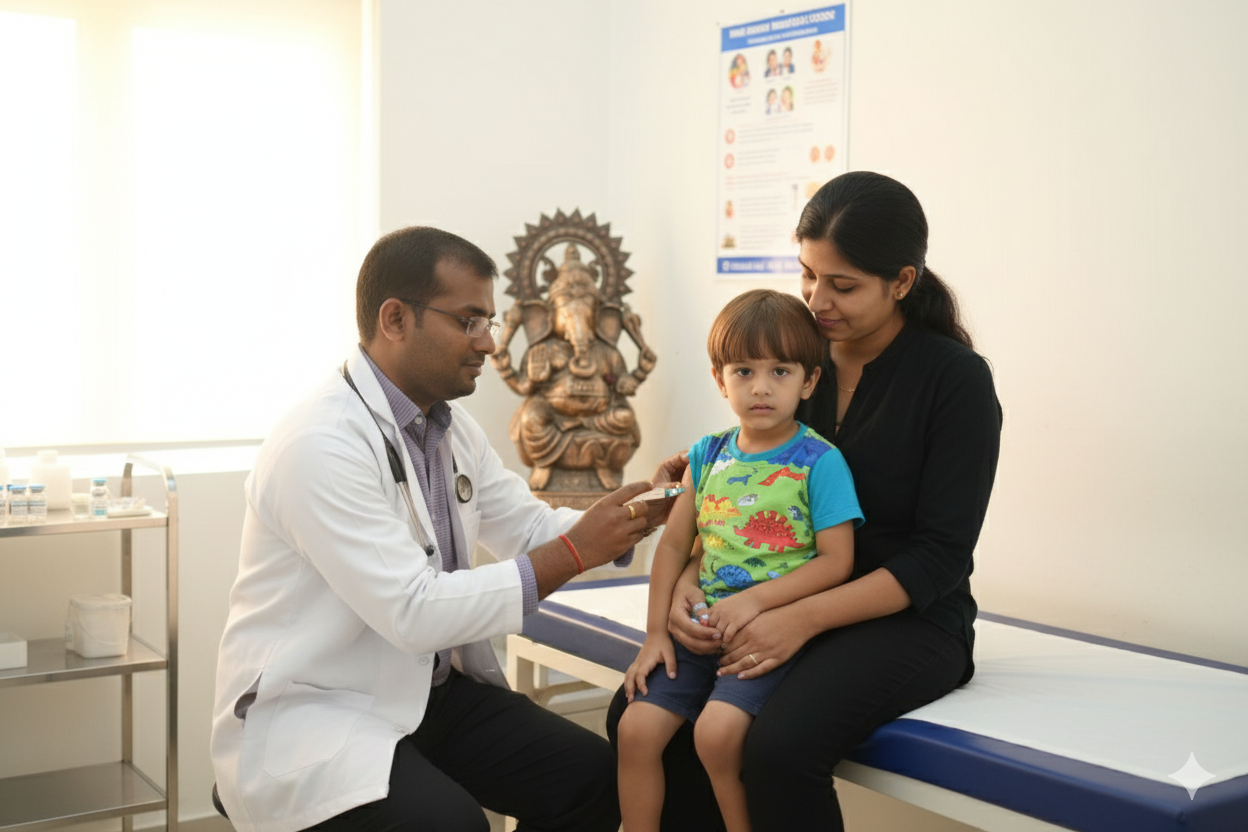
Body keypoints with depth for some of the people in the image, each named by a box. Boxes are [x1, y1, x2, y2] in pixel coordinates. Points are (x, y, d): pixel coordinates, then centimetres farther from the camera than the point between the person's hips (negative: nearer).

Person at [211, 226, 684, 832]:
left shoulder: (450, 426, 8)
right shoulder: (320, 445, -22)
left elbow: (533, 530, 13)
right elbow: (415, 612, -26)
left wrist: (640, 510, -4)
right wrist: (575, 553, -23)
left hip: (427, 689, 8)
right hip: (310, 711, -8)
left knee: (592, 774, -6)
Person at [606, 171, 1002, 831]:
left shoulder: (957, 380, -9)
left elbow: (939, 556, -13)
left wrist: (805, 618, -24)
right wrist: (690, 577, -9)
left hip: (907, 621, -5)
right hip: (785, 610, 5)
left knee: (780, 747, -32)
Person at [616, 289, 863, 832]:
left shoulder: (819, 462, -5)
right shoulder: (708, 456, 10)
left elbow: (836, 562, -9)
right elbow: (673, 545, 13)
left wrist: (756, 600, -17)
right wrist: (656, 633, 6)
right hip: (705, 628, 6)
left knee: (717, 730, -25)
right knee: (636, 727, -8)